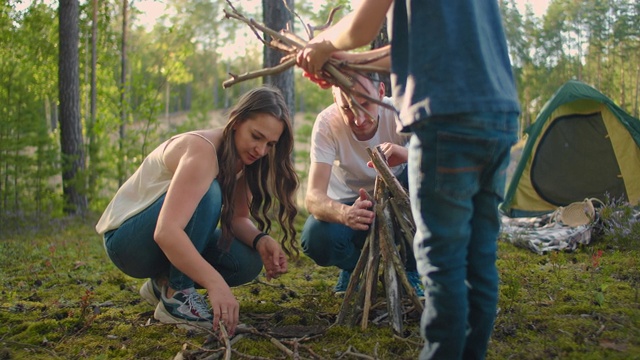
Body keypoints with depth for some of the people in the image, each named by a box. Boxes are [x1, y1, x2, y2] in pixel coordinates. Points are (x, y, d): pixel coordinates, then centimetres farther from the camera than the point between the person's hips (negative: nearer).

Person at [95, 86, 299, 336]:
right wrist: (216, 284, -48)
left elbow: (239, 218, -4)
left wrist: (261, 241, -26)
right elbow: (166, 232, -41)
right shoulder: (203, 150, -29)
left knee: (249, 262, -12)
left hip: (173, 242, 8)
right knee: (206, 193, -32)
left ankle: (163, 283, 7)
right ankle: (176, 297, -21)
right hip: (125, 240, -8)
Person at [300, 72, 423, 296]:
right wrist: (344, 213, -58)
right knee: (315, 238, -33)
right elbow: (313, 197, -35)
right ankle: (354, 265, 7)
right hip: (349, 204, -1)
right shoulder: (327, 124, -26)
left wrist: (408, 153, -59)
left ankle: (410, 271, -7)